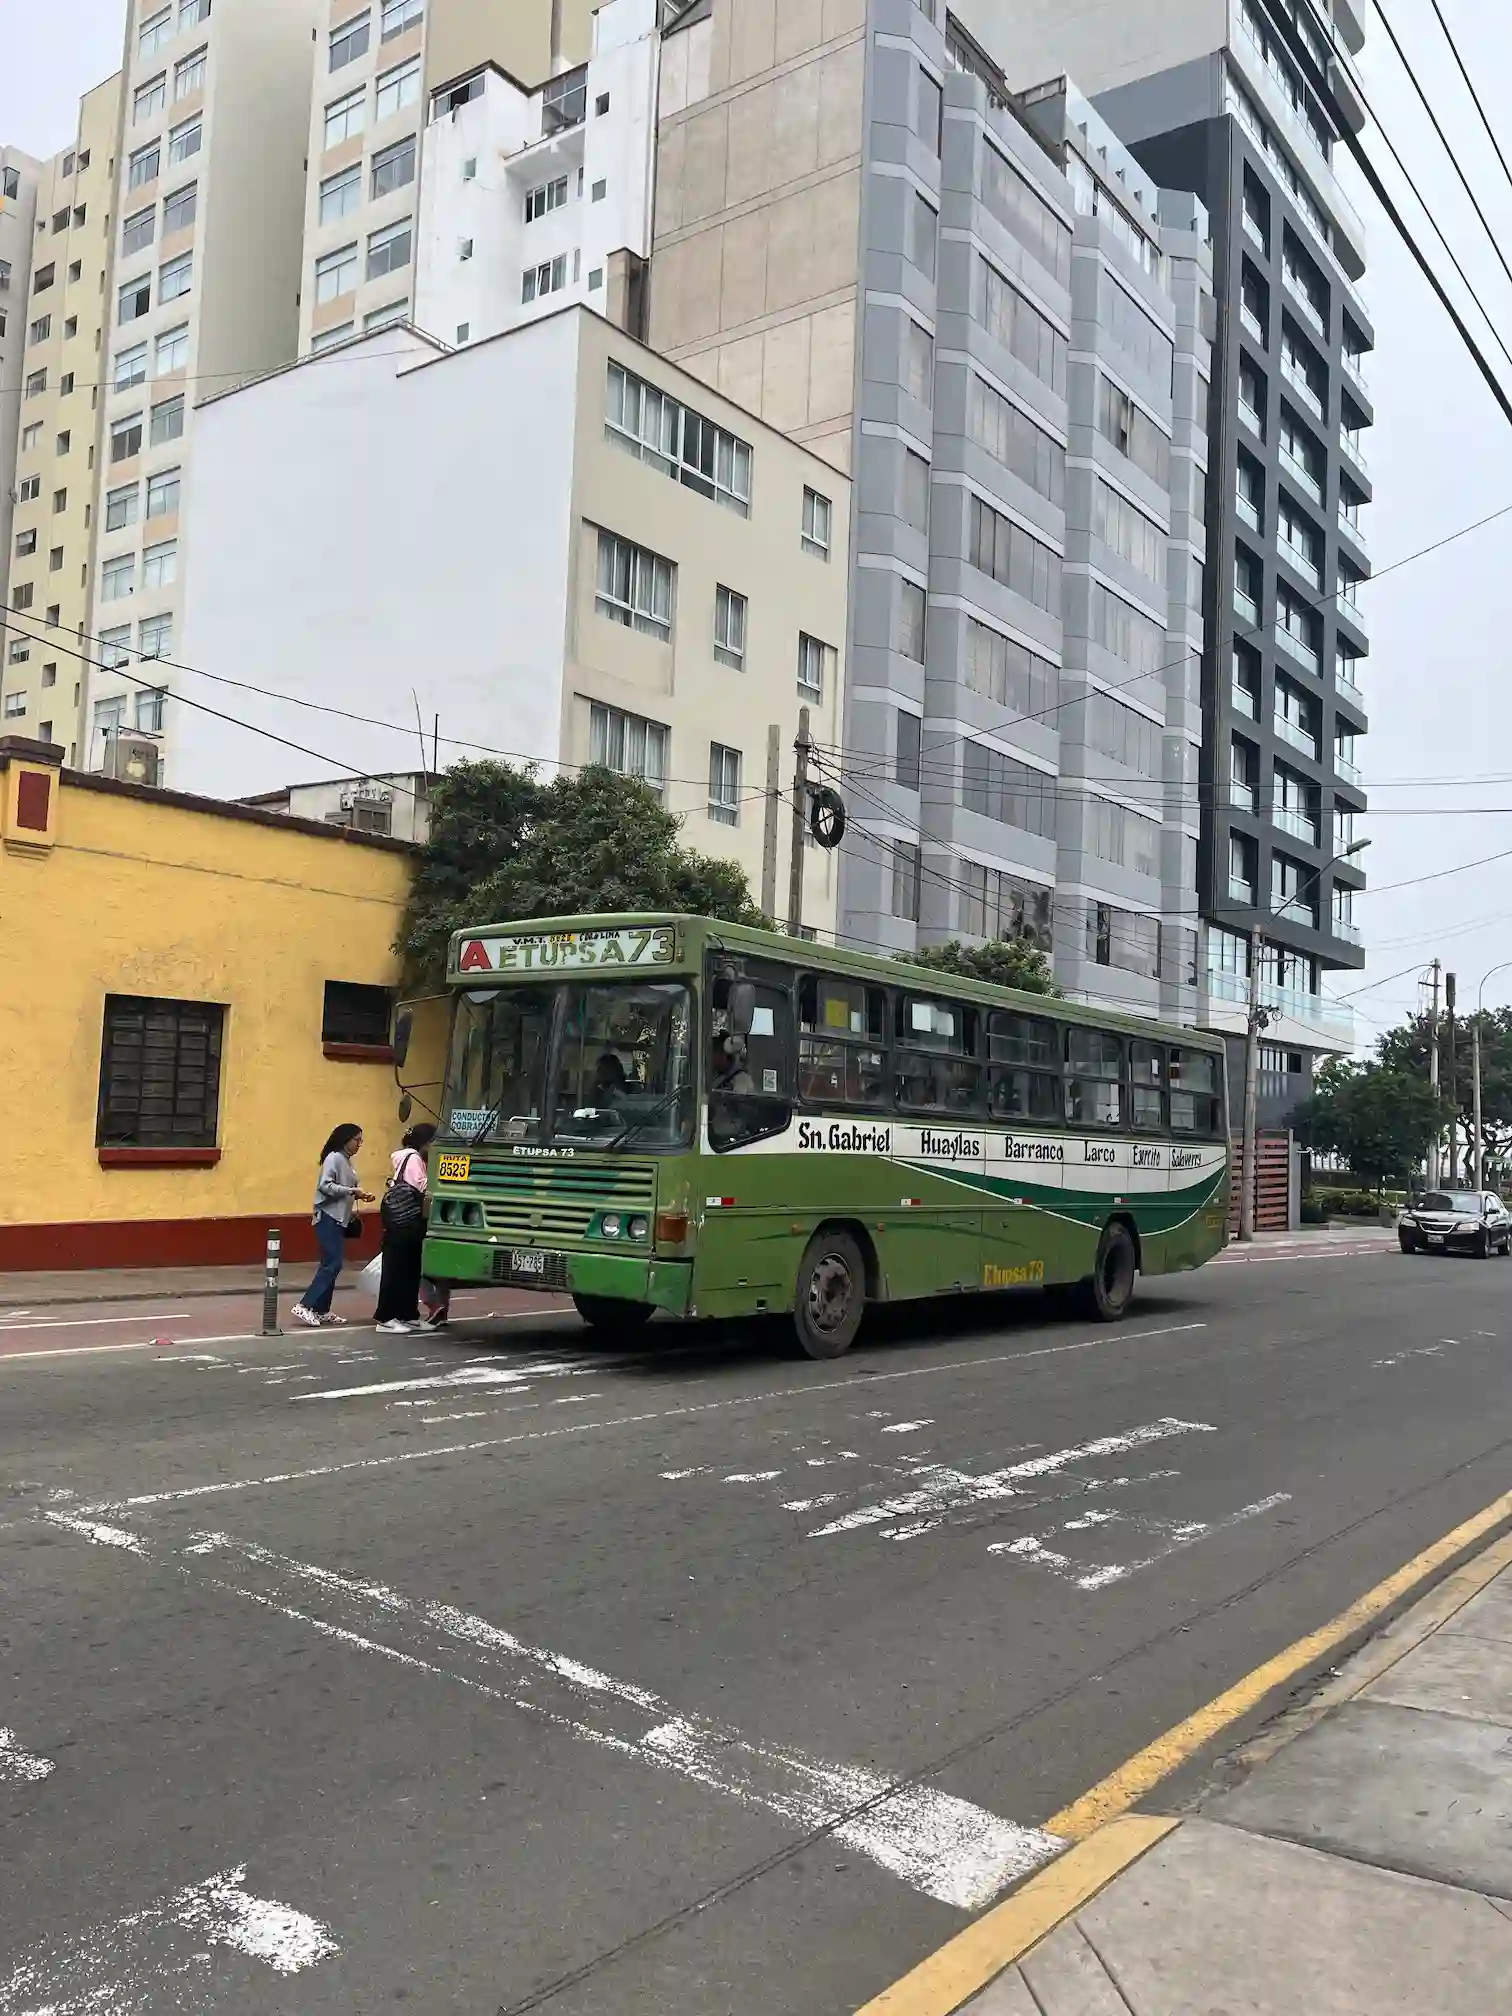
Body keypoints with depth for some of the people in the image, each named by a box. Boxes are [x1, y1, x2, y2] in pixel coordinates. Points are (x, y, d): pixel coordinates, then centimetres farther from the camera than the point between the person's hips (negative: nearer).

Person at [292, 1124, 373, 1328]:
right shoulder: (334, 1158, -10)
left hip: (339, 1219, 10)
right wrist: (352, 1191, -20)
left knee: (331, 1265, 10)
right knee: (332, 1264, -14)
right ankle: (304, 1306, -14)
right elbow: (325, 1185, -20)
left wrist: (359, 1194, 3)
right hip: (329, 1218, -10)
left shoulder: (346, 1160, 17)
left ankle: (321, 1310, 14)